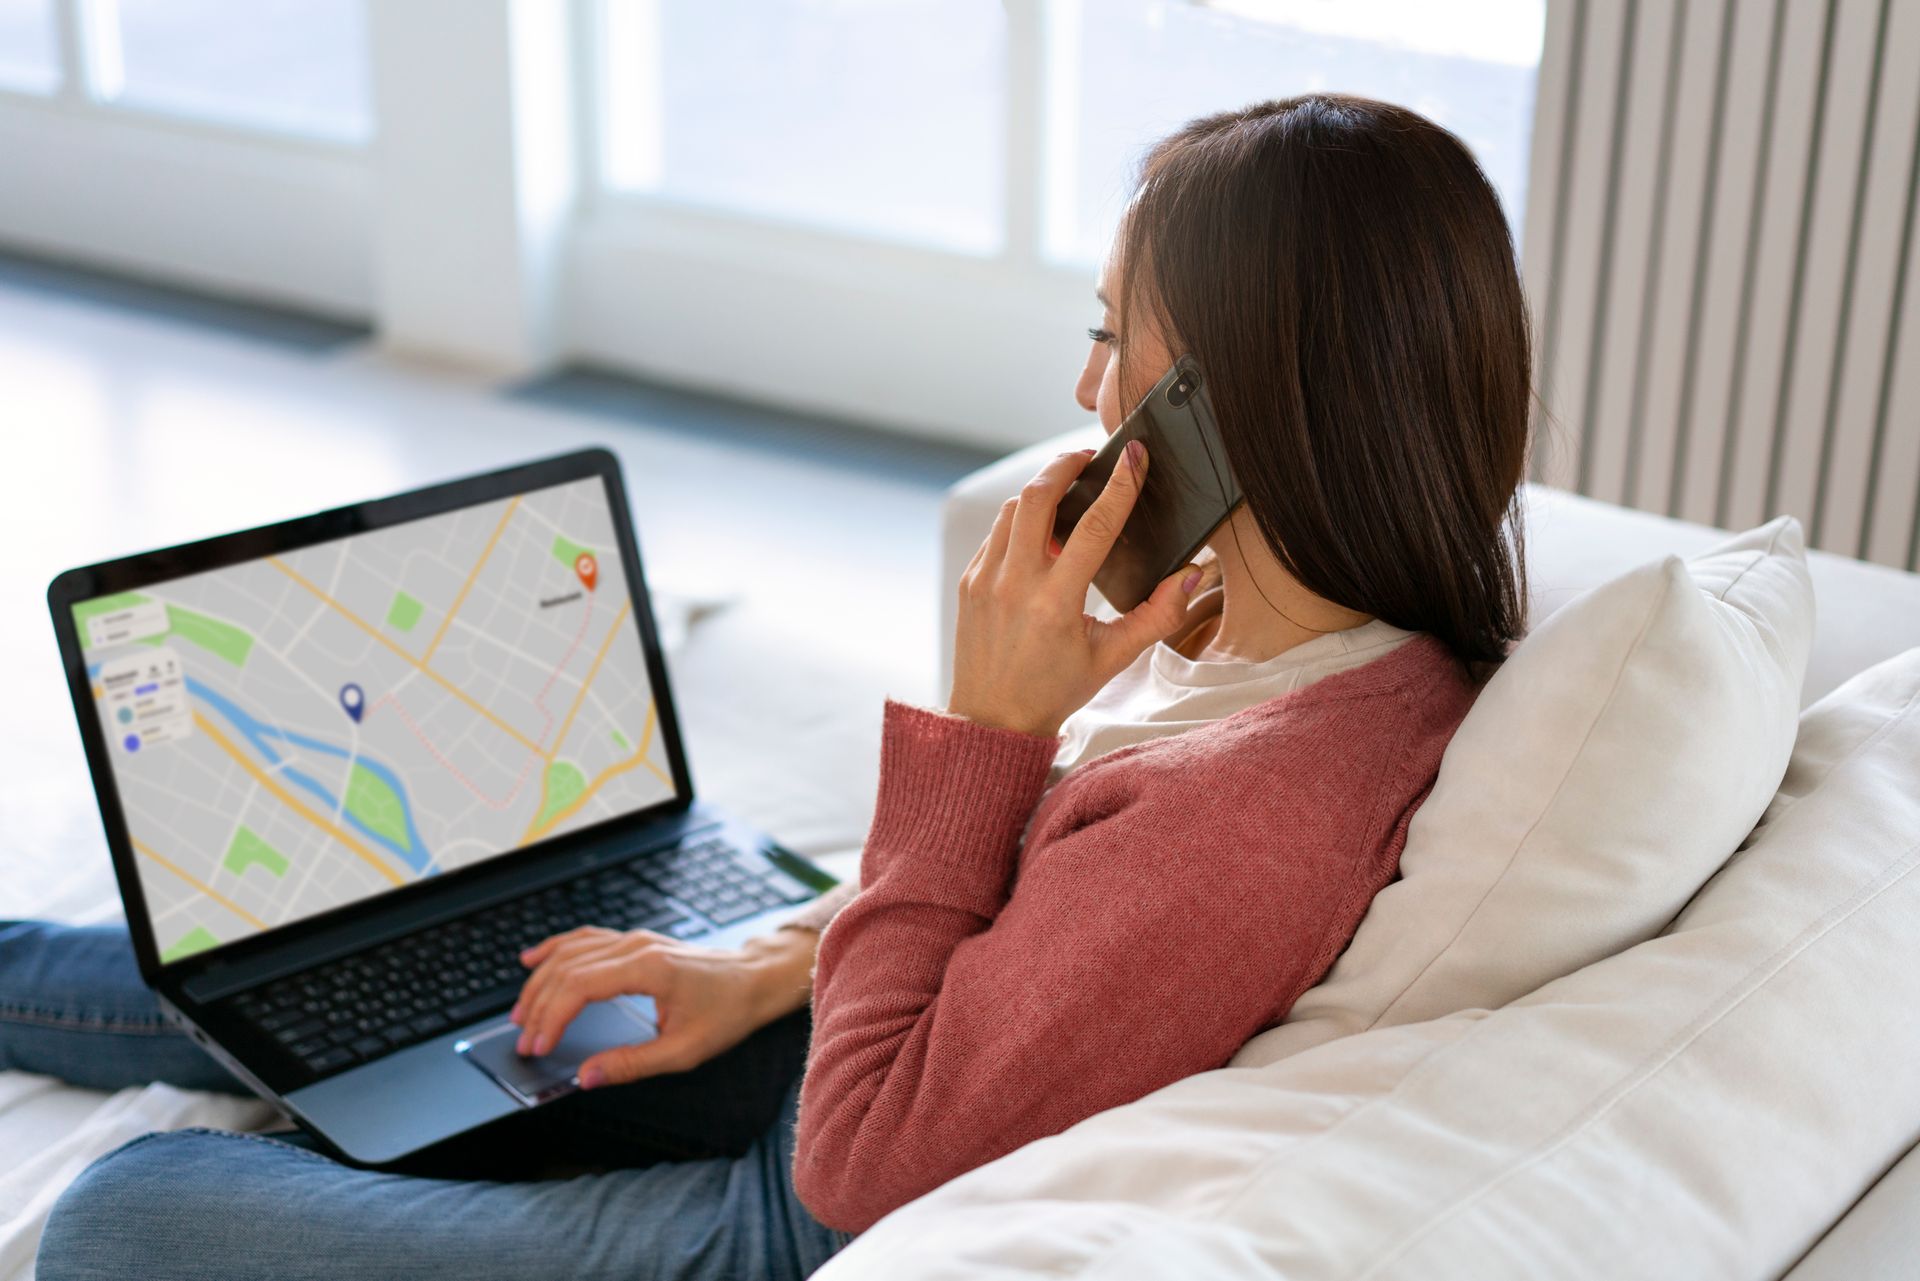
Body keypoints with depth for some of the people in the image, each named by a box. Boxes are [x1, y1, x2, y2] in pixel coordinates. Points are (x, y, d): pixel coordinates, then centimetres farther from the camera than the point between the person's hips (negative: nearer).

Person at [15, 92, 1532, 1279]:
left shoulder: (1255, 807, -37)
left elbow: (862, 1156, -27)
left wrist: (985, 723, -28)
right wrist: (771, 966, 2)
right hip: (866, 1060, 9)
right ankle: (11, 975, 48)